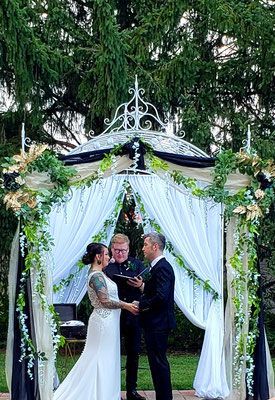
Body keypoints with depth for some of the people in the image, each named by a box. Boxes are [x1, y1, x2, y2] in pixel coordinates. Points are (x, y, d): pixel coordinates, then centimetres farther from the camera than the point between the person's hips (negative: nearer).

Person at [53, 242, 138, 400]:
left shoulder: (98, 274, 12)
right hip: (105, 321, -10)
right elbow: (105, 301, -21)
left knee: (98, 357, 14)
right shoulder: (97, 276, -18)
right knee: (104, 357, -1)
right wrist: (126, 305, -14)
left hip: (107, 320, 10)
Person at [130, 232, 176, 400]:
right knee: (157, 361, 15)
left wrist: (141, 304, -16)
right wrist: (142, 285, 10)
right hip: (155, 323, 10)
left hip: (158, 324, -10)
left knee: (159, 361, -3)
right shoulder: (159, 266, 15)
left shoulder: (162, 267, -18)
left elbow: (161, 297, -27)